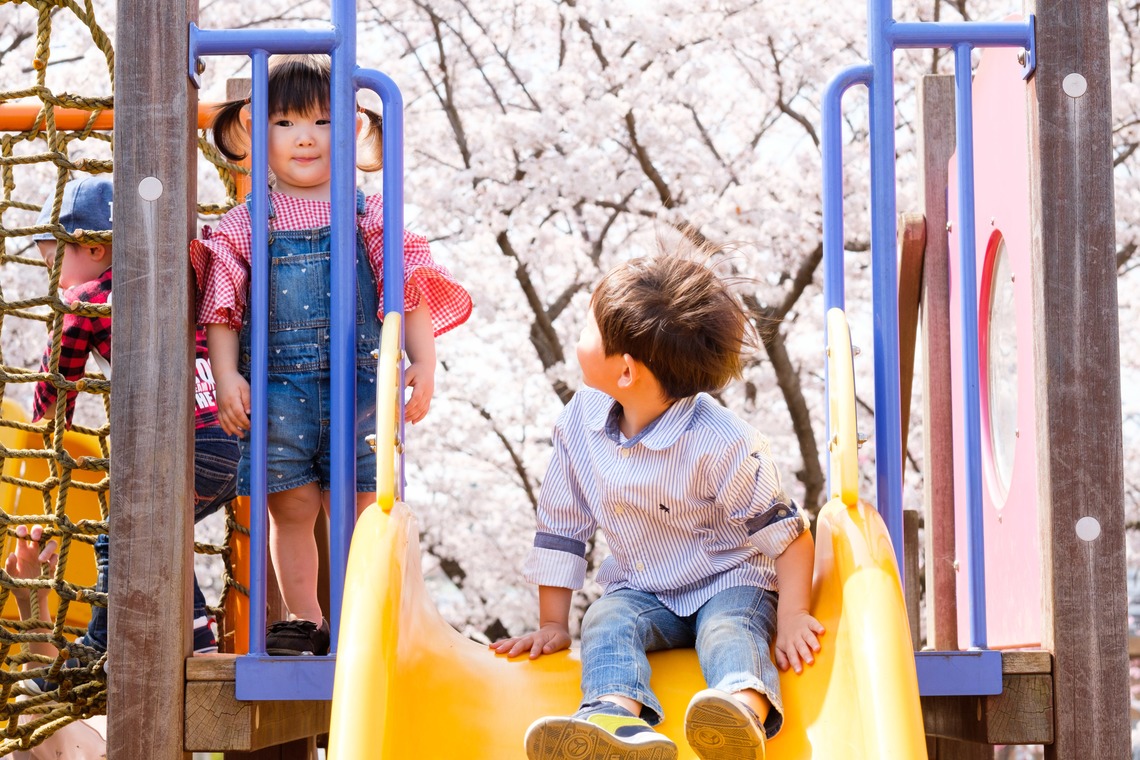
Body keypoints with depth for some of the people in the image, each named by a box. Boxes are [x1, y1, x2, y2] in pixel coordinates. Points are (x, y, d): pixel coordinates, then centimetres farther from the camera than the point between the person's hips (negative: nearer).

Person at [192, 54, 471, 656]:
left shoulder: (367, 217, 4)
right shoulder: (246, 226, 4)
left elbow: (410, 290, 2)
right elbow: (223, 309, 4)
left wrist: (423, 362, -7)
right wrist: (226, 376, -7)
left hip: (357, 388, 0)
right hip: (277, 388, 1)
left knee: (357, 510, 1)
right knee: (290, 507, 6)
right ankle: (303, 619, 18)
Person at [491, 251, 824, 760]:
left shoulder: (720, 444, -21)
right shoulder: (581, 419, -5)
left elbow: (787, 533, -14)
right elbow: (561, 526, 4)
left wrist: (792, 616, -23)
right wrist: (553, 623, 3)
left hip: (728, 583, -4)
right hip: (641, 591, 4)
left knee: (728, 629, -35)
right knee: (607, 621, -27)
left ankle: (745, 714, -68)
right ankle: (618, 718, -59)